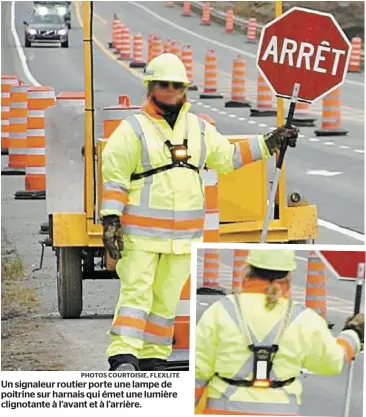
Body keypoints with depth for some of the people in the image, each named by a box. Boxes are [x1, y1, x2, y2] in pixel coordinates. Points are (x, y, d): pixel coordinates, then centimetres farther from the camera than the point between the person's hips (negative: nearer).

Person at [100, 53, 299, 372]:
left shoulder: (199, 128, 13)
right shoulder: (133, 129, -3)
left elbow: (227, 156, 25)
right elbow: (114, 175, -6)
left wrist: (269, 143, 20)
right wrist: (111, 219, -14)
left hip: (184, 234, 5)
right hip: (141, 231, -5)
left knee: (167, 297, 9)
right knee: (136, 292, -13)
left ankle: (154, 358, 17)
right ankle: (123, 357, -18)